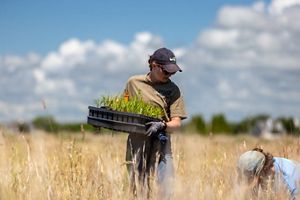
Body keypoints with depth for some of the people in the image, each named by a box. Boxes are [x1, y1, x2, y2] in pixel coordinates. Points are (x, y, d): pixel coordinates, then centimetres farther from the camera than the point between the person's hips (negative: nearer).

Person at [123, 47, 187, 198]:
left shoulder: (173, 90, 1)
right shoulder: (133, 83, 4)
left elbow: (177, 123, -5)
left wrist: (161, 125, -25)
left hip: (160, 146, -1)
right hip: (136, 145, 1)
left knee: (166, 190, -9)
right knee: (138, 190, 5)